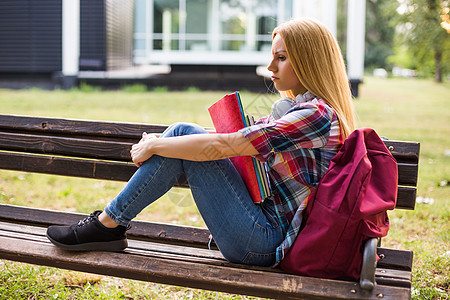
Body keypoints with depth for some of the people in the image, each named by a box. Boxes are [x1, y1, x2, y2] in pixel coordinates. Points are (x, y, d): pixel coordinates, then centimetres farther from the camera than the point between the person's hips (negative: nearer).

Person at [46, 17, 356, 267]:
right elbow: (237, 136, 15)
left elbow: (220, 146, -20)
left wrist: (154, 146, -9)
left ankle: (108, 224, 0)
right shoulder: (294, 110, 14)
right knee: (182, 134, 2)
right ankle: (108, 224, 6)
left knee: (184, 135, -11)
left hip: (266, 242, -9)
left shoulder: (316, 114, -17)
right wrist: (157, 144, 5)